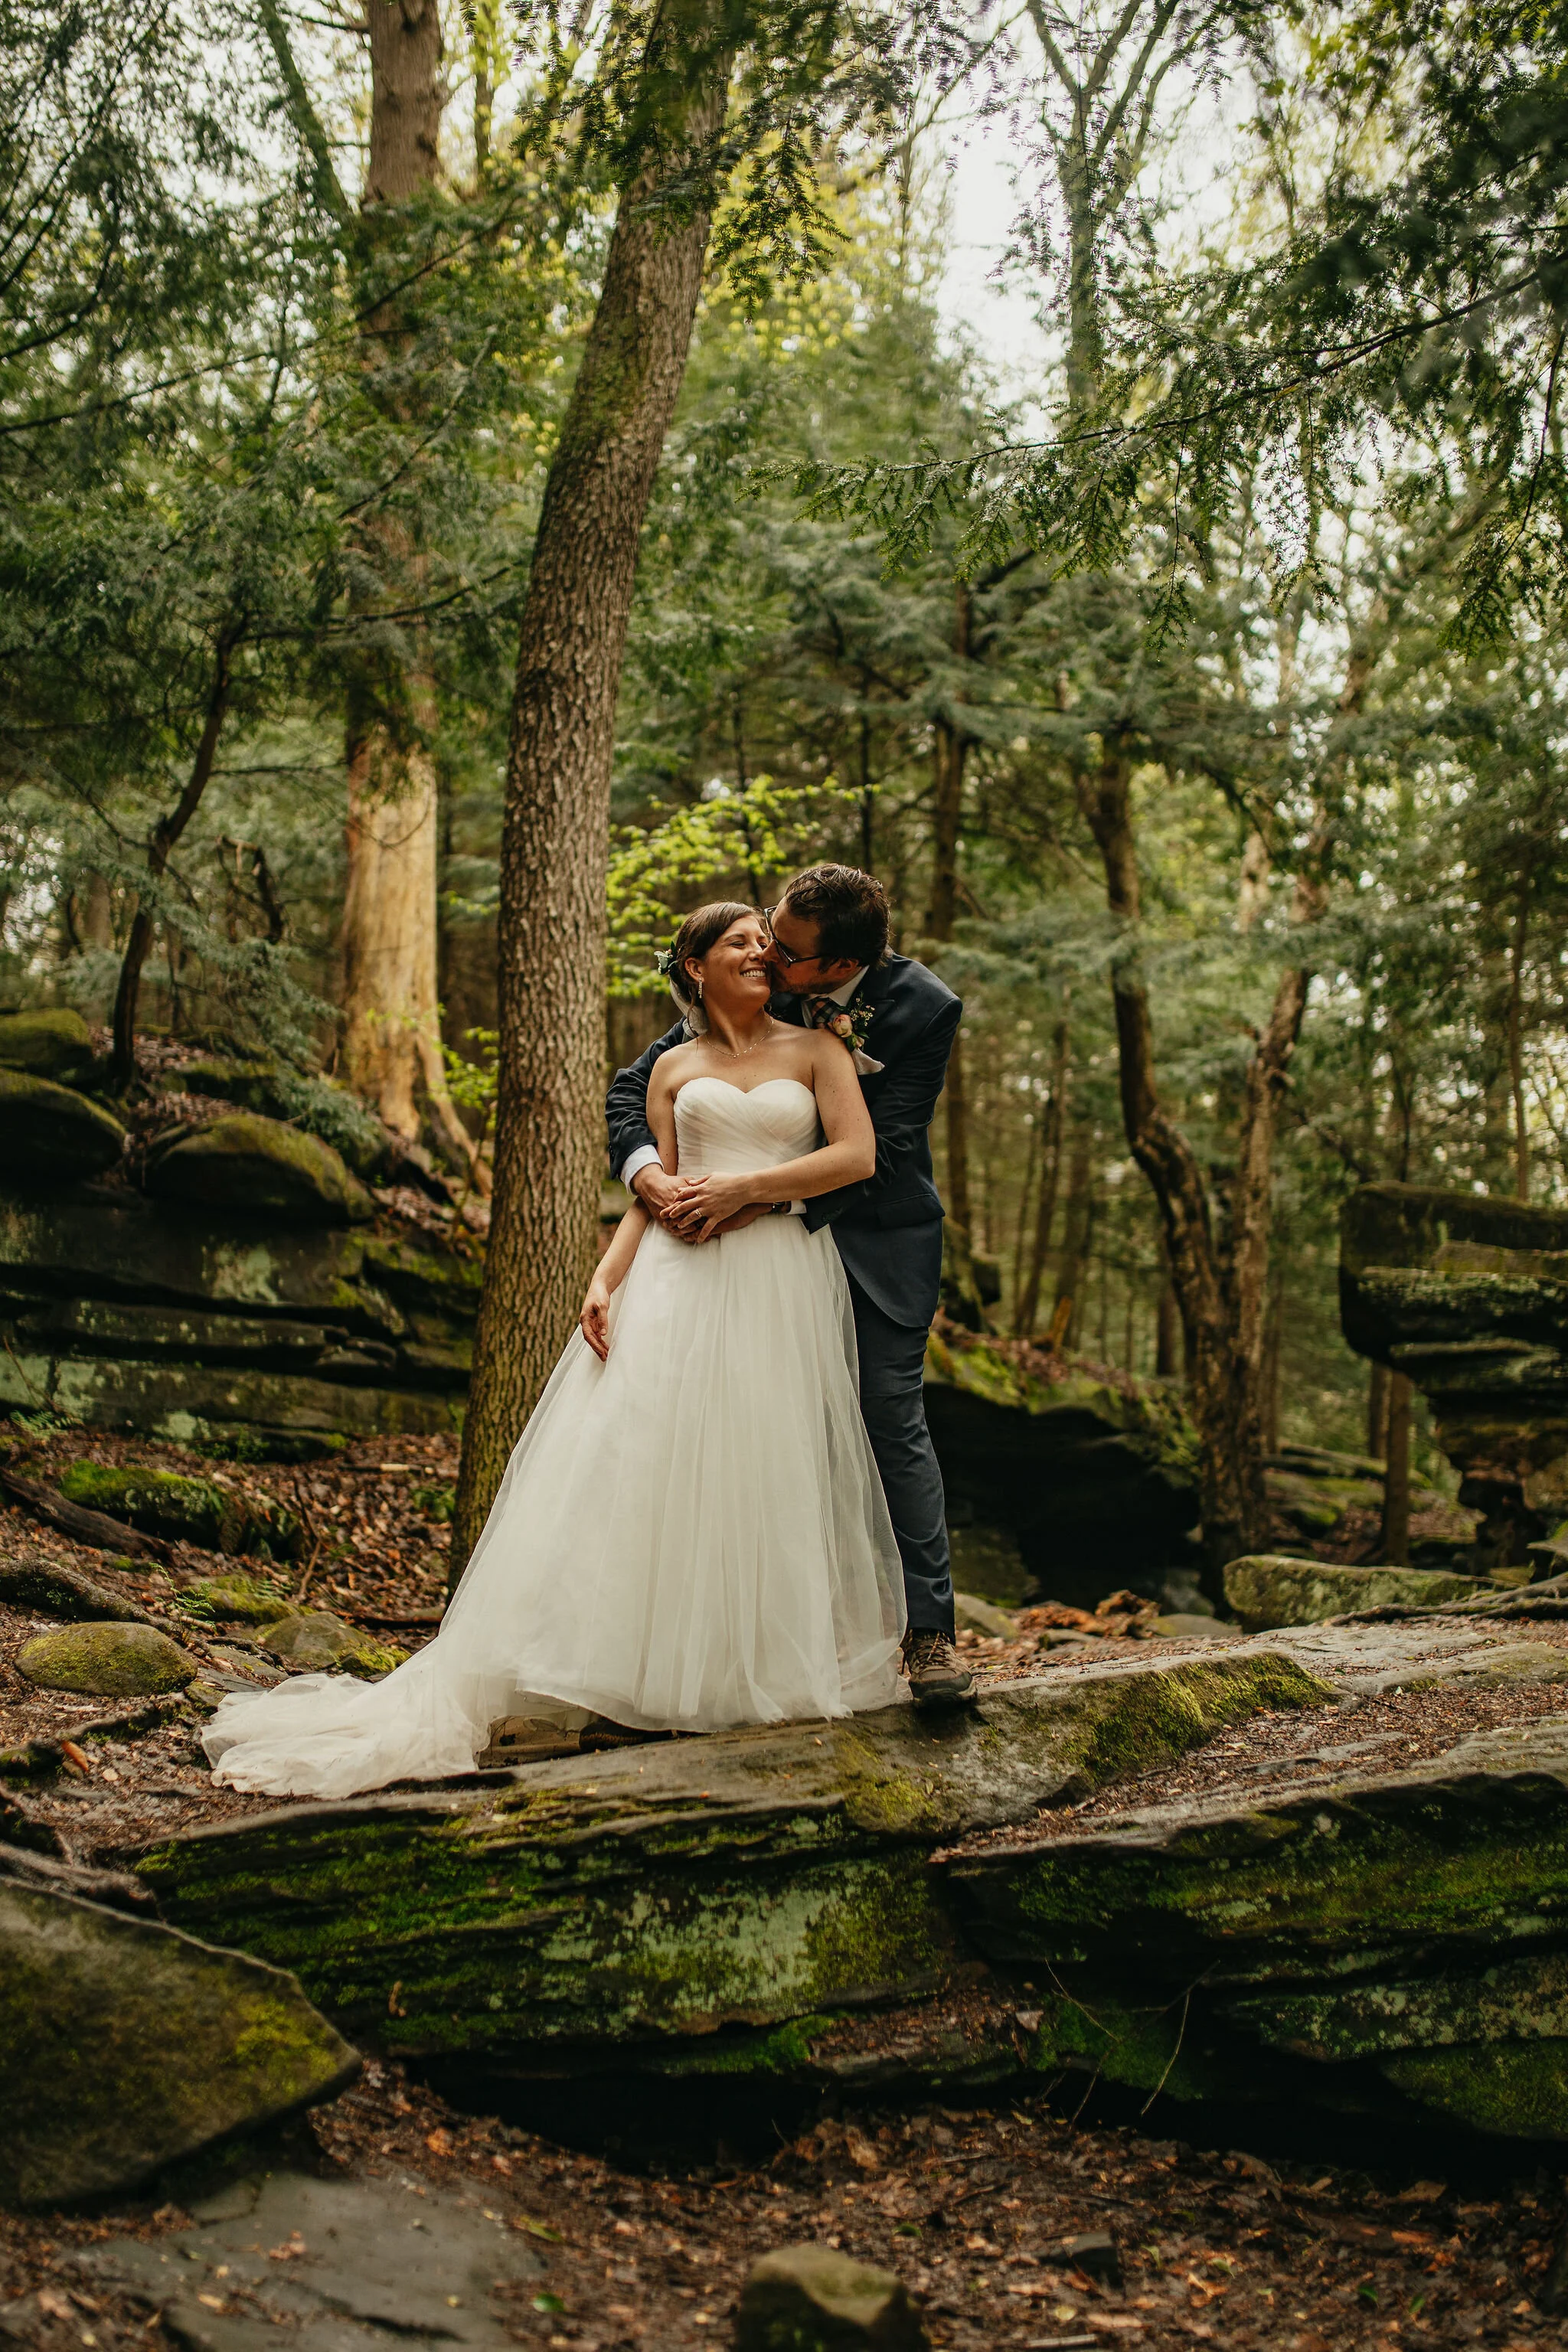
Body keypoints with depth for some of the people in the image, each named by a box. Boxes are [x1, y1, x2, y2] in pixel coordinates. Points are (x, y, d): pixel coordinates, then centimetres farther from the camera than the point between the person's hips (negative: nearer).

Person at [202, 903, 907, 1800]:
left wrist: (746, 1186, -8)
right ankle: (626, 1658, -2)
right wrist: (606, 1280, -3)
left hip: (779, 1288, -1)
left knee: (761, 1478, 0)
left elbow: (859, 1156, -2)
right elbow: (653, 1193, 11)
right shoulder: (675, 1069, 15)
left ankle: (756, 1666, 11)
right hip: (678, 1284, 1)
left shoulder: (817, 1049, 10)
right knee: (634, 1463, -6)